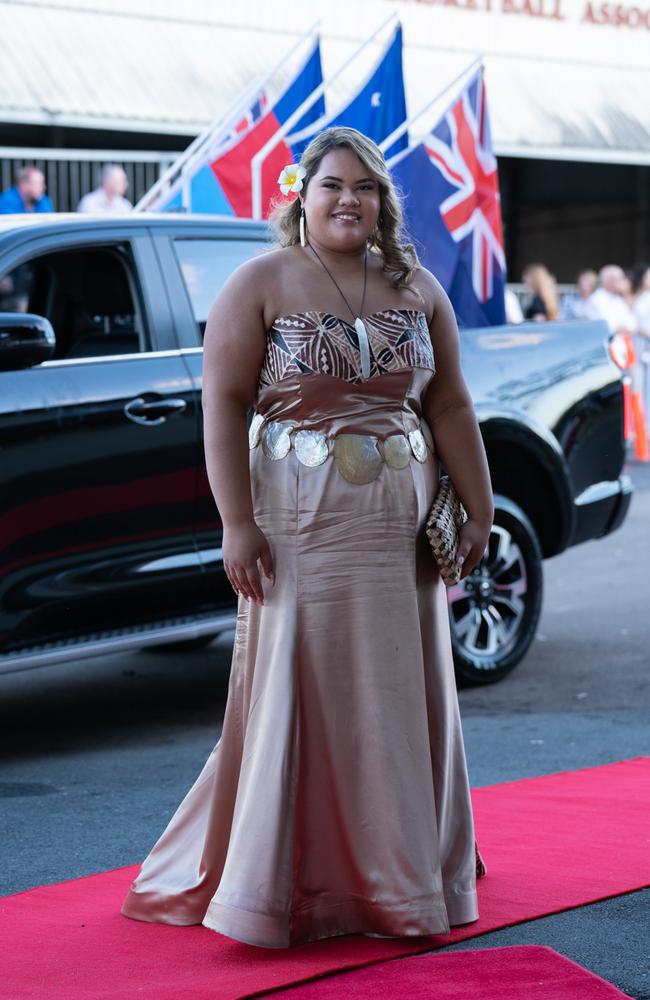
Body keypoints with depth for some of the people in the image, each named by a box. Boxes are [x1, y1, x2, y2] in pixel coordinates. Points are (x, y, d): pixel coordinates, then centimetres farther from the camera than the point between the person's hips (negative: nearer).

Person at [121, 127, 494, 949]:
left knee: (402, 699, 9)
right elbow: (224, 403, -8)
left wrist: (479, 511, 6)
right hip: (301, 527, -4)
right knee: (299, 698, -1)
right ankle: (294, 884, 7)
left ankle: (406, 873, 22)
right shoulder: (262, 285, -2)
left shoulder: (417, 289, 10)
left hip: (403, 533, 4)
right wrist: (236, 522, -15)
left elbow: (450, 406, 10)